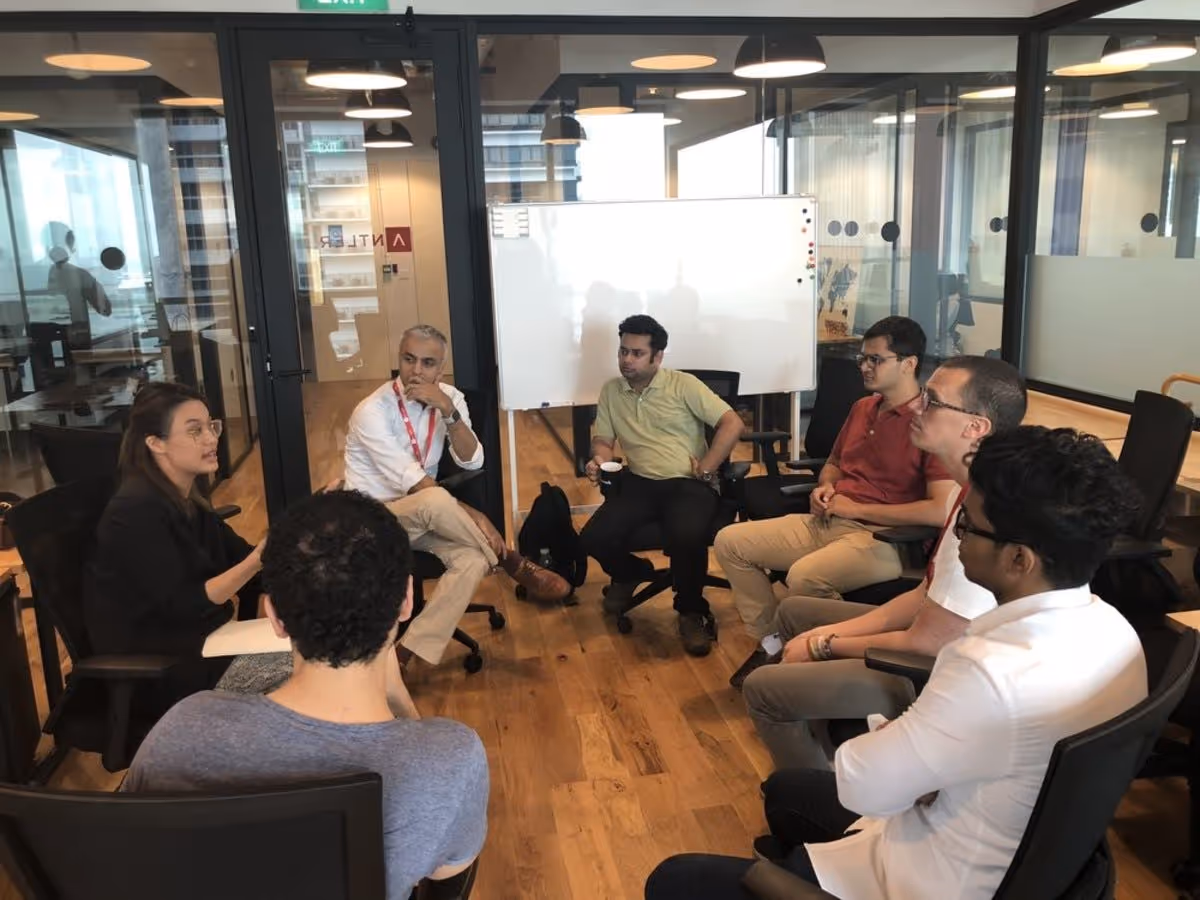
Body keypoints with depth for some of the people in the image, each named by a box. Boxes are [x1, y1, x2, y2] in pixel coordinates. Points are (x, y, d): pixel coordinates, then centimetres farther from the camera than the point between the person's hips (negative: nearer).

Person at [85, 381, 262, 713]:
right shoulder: (136, 511, -21)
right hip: (150, 668, -8)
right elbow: (182, 605, -25)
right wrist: (256, 562, -34)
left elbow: (237, 555, 5)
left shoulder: (185, 495, 5)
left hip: (195, 638, 8)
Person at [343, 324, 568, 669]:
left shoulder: (449, 397, -2)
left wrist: (447, 410, -26)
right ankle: (513, 563, -16)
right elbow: (413, 482, -23)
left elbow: (472, 461, -12)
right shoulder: (372, 411, -18)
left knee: (473, 559, -26)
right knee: (435, 501, -38)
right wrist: (474, 516, -26)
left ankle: (405, 655, -25)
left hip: (421, 515, 5)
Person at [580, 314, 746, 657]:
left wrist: (707, 469, -10)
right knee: (594, 538, -20)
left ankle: (691, 610, -5)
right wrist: (599, 460, -8)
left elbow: (732, 423, -5)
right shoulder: (610, 391, 12)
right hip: (639, 483, 4)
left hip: (688, 483, -4)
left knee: (687, 538, -35)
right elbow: (603, 439, 16)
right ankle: (630, 573, 17)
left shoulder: (683, 385, -1)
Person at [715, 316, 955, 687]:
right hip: (827, 522, 9)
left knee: (805, 576, -36)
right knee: (730, 542, -1)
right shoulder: (862, 408, 14)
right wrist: (825, 488, 4)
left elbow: (942, 511, -24)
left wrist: (857, 508, -16)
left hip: (882, 538, -9)